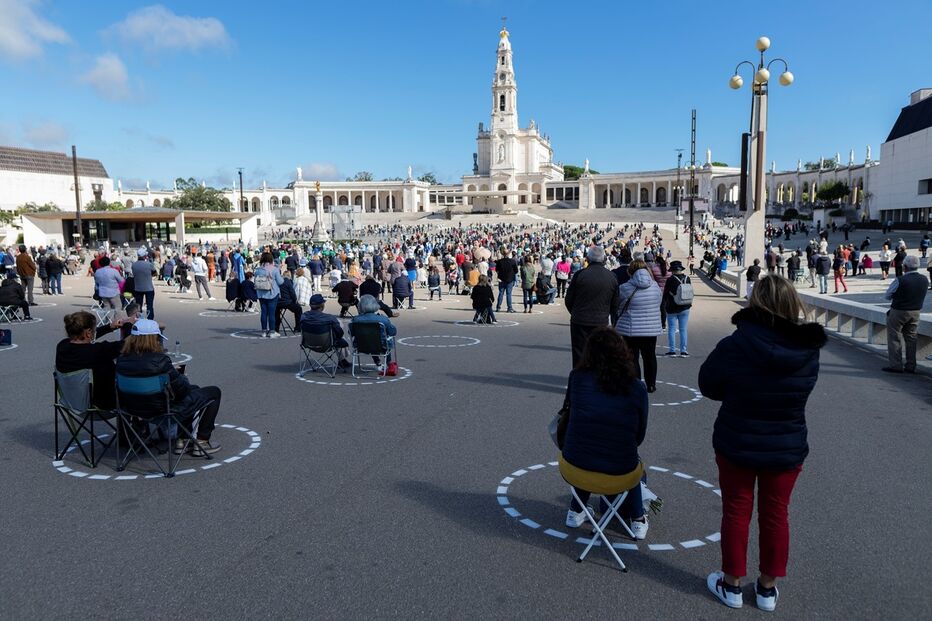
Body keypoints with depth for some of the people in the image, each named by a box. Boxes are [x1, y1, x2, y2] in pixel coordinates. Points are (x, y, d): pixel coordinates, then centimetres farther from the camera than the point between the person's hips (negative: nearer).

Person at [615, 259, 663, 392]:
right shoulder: (656, 286, -1)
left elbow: (616, 305, -3)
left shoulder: (625, 288, -15)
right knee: (650, 357, 16)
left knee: (632, 358, 5)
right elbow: (660, 303, 9)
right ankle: (651, 385, 26)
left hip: (631, 329, -4)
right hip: (652, 328, 4)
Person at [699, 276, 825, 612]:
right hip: (788, 449, 3)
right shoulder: (808, 350, -12)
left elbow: (708, 385, -8)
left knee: (736, 513, 14)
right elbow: (802, 391, 6)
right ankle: (768, 587, 32)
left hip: (736, 446, -2)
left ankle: (731, 584, 28)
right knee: (775, 515, 17)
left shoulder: (733, 347, -23)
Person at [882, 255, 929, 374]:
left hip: (898, 312, -6)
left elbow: (886, 296, -9)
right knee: (911, 338, 14)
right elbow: (922, 297, 12)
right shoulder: (925, 280, -1)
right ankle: (911, 366, 18)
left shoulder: (900, 281, -20)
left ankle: (895, 365, 5)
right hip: (916, 312, 6)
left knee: (894, 338, 4)